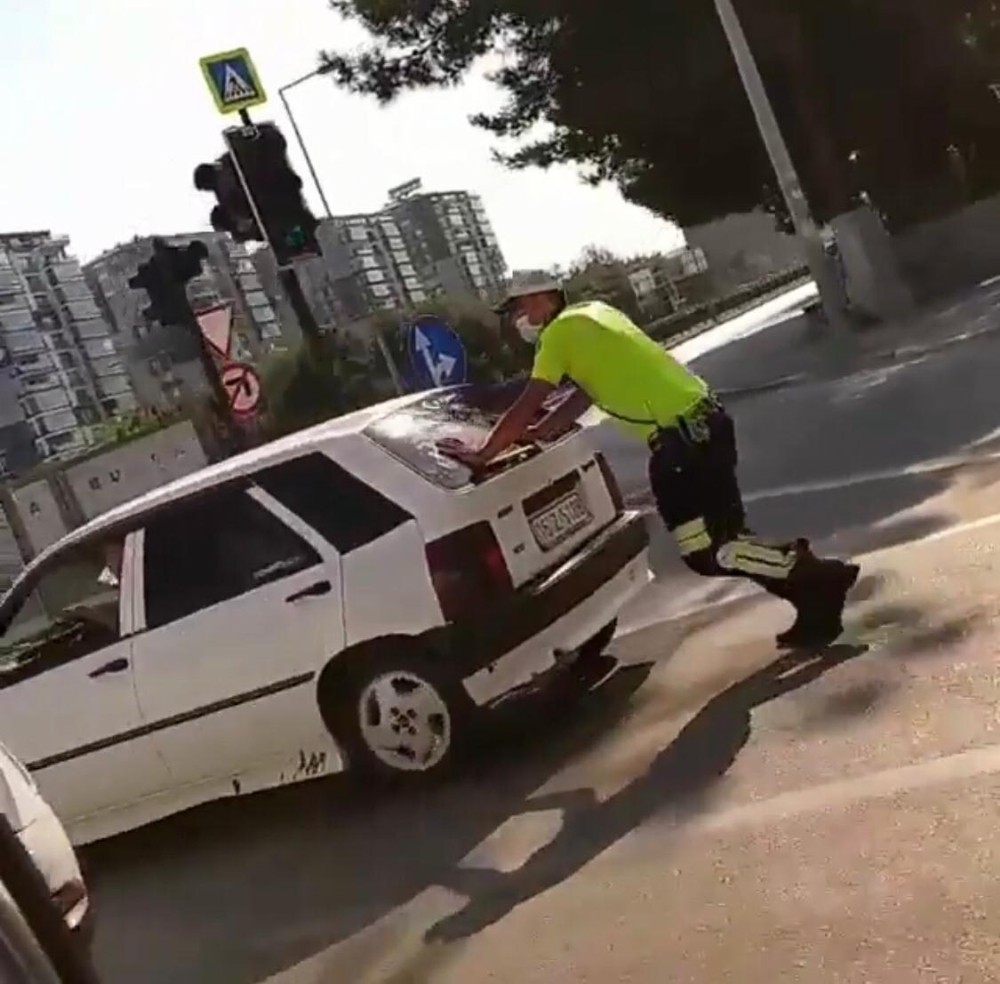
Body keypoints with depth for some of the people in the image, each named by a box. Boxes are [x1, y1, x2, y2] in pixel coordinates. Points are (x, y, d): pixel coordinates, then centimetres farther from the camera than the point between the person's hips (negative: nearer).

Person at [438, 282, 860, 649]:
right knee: (720, 541, 15)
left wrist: (483, 454, 2)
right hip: (701, 420, 10)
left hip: (683, 435, -10)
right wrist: (532, 434, 26)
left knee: (711, 553, -4)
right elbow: (585, 393, 26)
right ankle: (816, 602, 16)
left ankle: (823, 578, 0)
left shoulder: (560, 331, -7)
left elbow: (525, 407, -8)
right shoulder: (593, 314, 20)